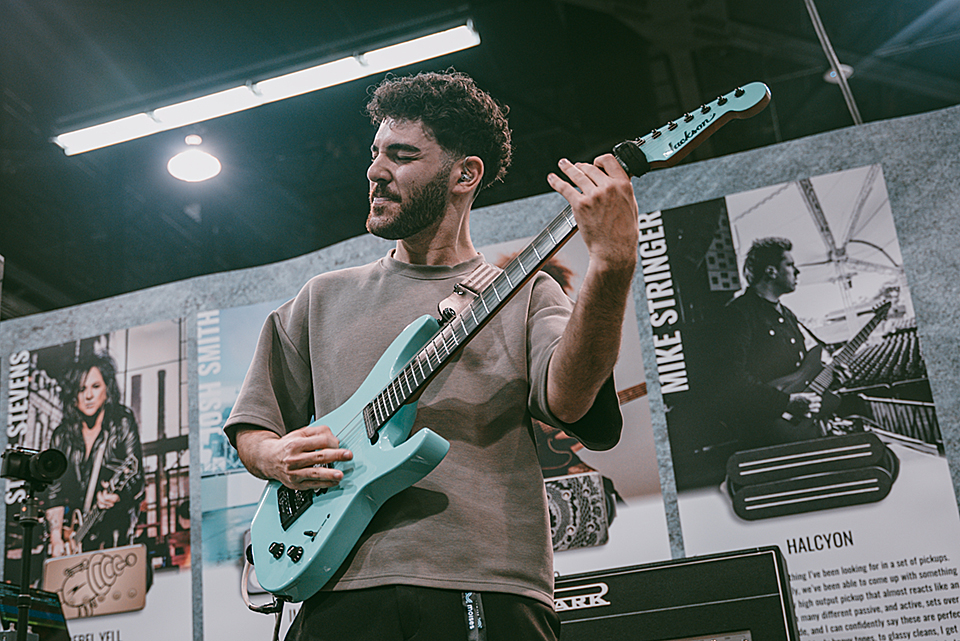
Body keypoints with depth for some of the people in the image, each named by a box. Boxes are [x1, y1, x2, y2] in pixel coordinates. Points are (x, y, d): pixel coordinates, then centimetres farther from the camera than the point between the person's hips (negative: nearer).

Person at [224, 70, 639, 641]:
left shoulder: (526, 295, 9)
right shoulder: (323, 300, 17)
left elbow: (566, 400, -11)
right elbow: (250, 429, 21)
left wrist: (612, 265, -25)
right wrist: (278, 458, -2)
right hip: (345, 593, 2)